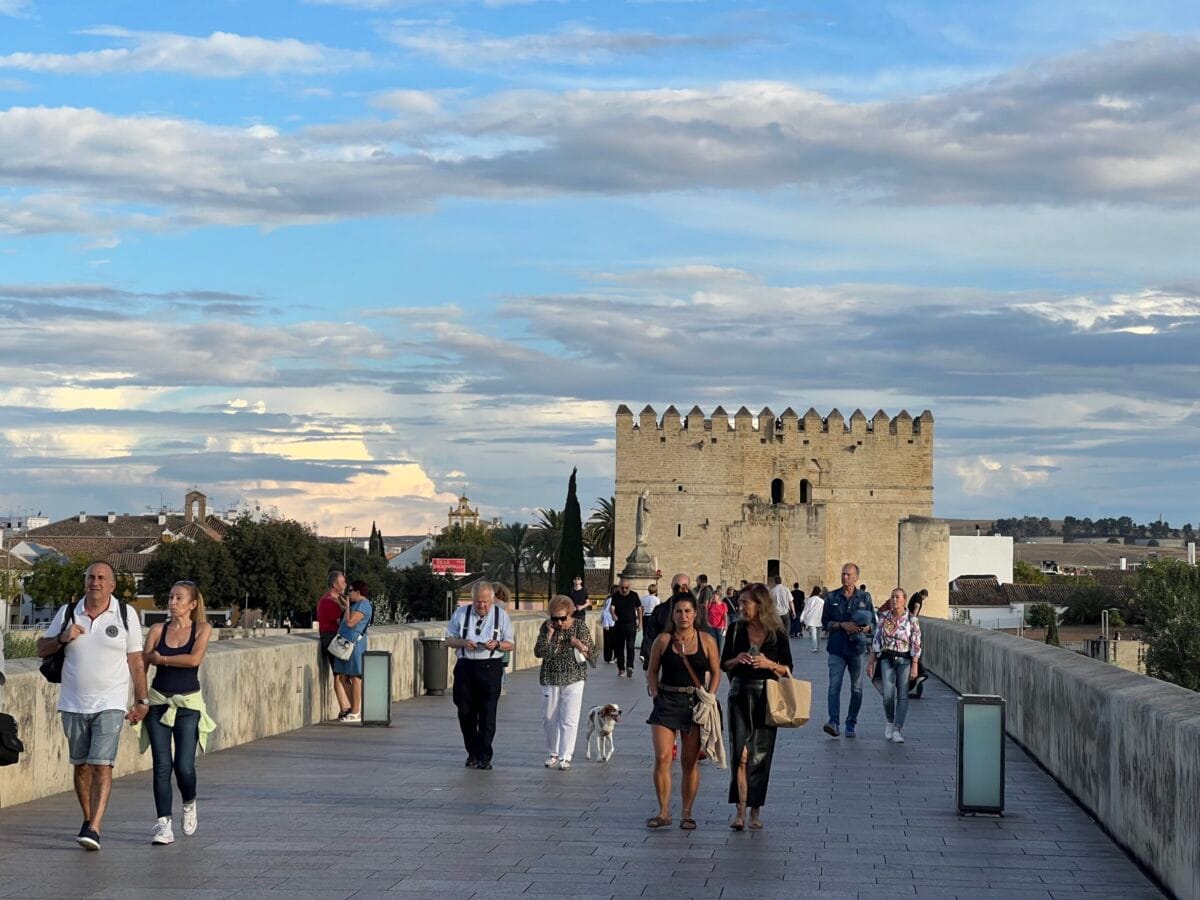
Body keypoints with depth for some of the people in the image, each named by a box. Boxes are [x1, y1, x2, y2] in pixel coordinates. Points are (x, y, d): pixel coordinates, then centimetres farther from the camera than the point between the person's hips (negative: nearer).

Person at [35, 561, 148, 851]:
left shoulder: (126, 614, 0)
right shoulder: (67, 613, 5)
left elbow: (136, 660, 3)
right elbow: (42, 649, 11)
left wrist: (142, 700, 0)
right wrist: (62, 638, -10)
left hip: (110, 704, -3)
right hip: (73, 704, 3)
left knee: (102, 765, -14)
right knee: (81, 765, 12)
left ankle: (93, 830, -20)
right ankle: (88, 819, 28)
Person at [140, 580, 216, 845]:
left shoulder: (202, 629, 0)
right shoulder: (158, 630, 5)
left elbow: (194, 659, -17)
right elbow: (142, 666, 1)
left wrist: (160, 658, -8)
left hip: (188, 704, -2)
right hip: (158, 701, 2)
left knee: (184, 766, -7)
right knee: (162, 765, -5)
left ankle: (189, 804, 25)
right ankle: (163, 824, -2)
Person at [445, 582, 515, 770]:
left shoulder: (501, 616, 6)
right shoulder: (461, 613, 7)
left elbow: (510, 644, 7)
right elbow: (449, 640, 10)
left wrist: (497, 645, -15)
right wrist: (463, 643, -11)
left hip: (490, 668, -2)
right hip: (465, 667, 2)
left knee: (487, 714, -5)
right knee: (465, 712, 6)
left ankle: (484, 757, -1)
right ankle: (472, 754, 20)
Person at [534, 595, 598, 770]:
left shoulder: (580, 627, -4)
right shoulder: (546, 627, 0)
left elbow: (592, 654, 0)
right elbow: (538, 652, -5)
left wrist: (580, 646, -20)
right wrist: (549, 634, -14)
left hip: (573, 679, -3)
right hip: (550, 679, 3)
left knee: (569, 719, -7)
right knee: (549, 718, 9)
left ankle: (566, 757, -2)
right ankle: (552, 754, 24)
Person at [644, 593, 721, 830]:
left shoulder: (706, 641, 0)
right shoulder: (663, 640, 1)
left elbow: (715, 672, 5)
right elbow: (652, 671, 9)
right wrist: (655, 695, -2)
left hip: (695, 702, 0)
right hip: (666, 701, 0)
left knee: (690, 761, 5)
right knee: (662, 758, -8)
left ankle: (686, 813, 13)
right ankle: (664, 812, 1)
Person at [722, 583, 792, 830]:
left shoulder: (777, 633, -1)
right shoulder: (737, 630, 4)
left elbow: (787, 669, 4)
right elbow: (724, 664, 11)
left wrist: (769, 664, -15)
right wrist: (737, 660, -10)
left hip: (767, 697, -1)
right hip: (740, 695, 1)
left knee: (760, 756, 4)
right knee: (740, 754, -10)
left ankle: (754, 812, 15)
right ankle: (740, 811, -12)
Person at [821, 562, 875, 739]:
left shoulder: (865, 597, 7)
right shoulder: (832, 597, 7)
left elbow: (873, 623, 9)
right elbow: (825, 622, 4)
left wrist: (865, 628, -13)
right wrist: (842, 625, -12)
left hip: (857, 647, 1)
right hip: (837, 648, -1)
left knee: (856, 689, 4)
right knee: (834, 686, -13)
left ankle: (851, 725, 14)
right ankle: (834, 722, -21)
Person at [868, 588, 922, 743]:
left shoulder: (912, 621, -2)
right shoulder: (884, 619, 6)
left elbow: (916, 645, -5)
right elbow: (876, 641, 10)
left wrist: (915, 666, -12)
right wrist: (871, 662, 8)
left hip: (905, 660, -1)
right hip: (887, 660, 1)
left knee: (902, 696, -4)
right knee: (888, 695, -10)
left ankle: (896, 731, 0)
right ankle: (890, 722, 16)